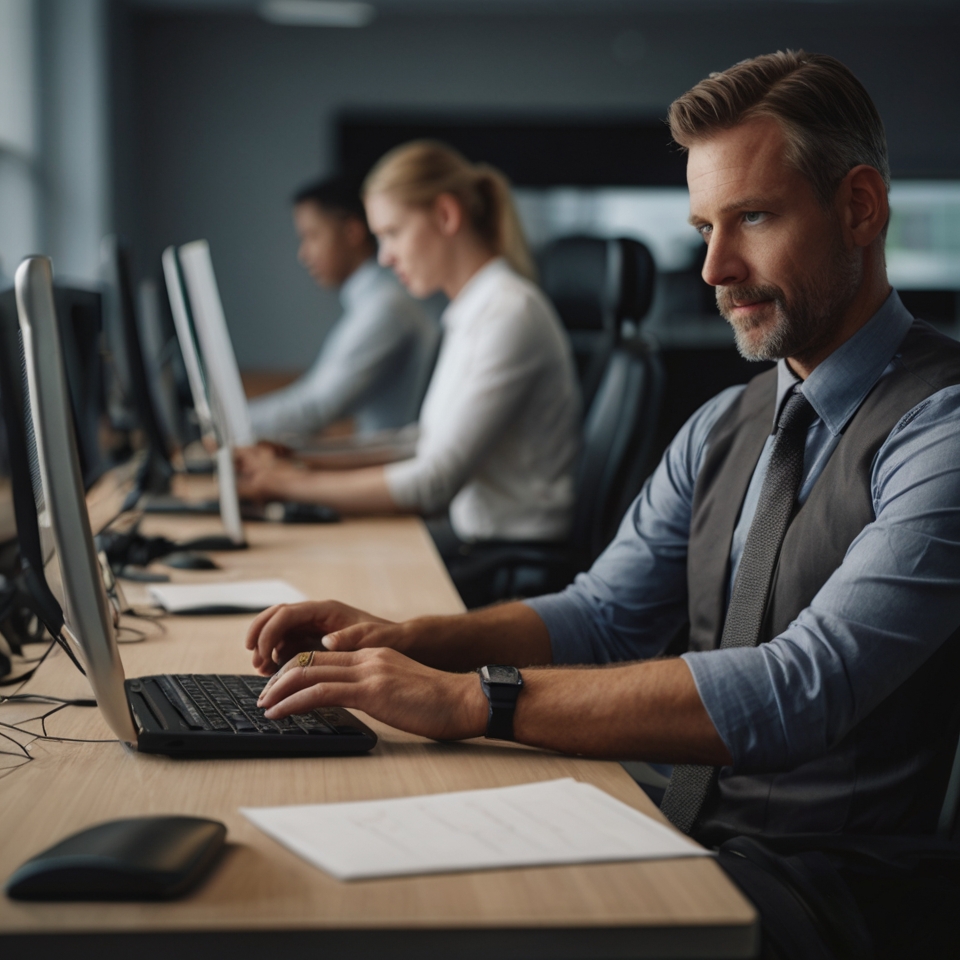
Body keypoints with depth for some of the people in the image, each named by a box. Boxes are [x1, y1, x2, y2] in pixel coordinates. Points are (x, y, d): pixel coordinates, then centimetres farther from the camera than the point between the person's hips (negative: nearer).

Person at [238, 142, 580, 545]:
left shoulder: (510, 312, -14)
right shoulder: (472, 313, 14)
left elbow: (434, 484, -18)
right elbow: (434, 451, 14)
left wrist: (295, 484, -14)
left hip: (519, 562, -8)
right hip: (482, 543, 8)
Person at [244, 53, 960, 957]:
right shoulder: (724, 427, 13)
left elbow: (800, 690, -26)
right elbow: (604, 616, 14)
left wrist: (475, 700, -29)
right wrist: (409, 640, -5)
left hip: (844, 885, -7)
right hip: (693, 844, 7)